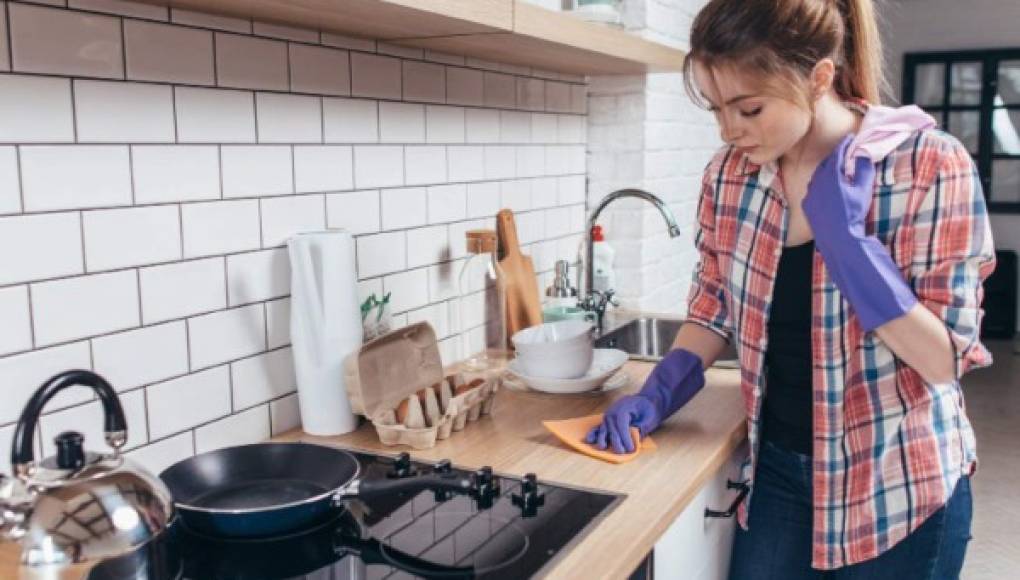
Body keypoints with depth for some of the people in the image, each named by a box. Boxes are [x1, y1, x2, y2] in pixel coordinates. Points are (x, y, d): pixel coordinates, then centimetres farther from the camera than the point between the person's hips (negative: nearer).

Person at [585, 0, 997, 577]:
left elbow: (946, 358, -18)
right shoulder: (730, 172, -6)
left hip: (897, 487, -3)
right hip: (779, 471, 4)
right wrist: (657, 395, -8)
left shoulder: (929, 164, -18)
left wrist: (844, 234, -25)